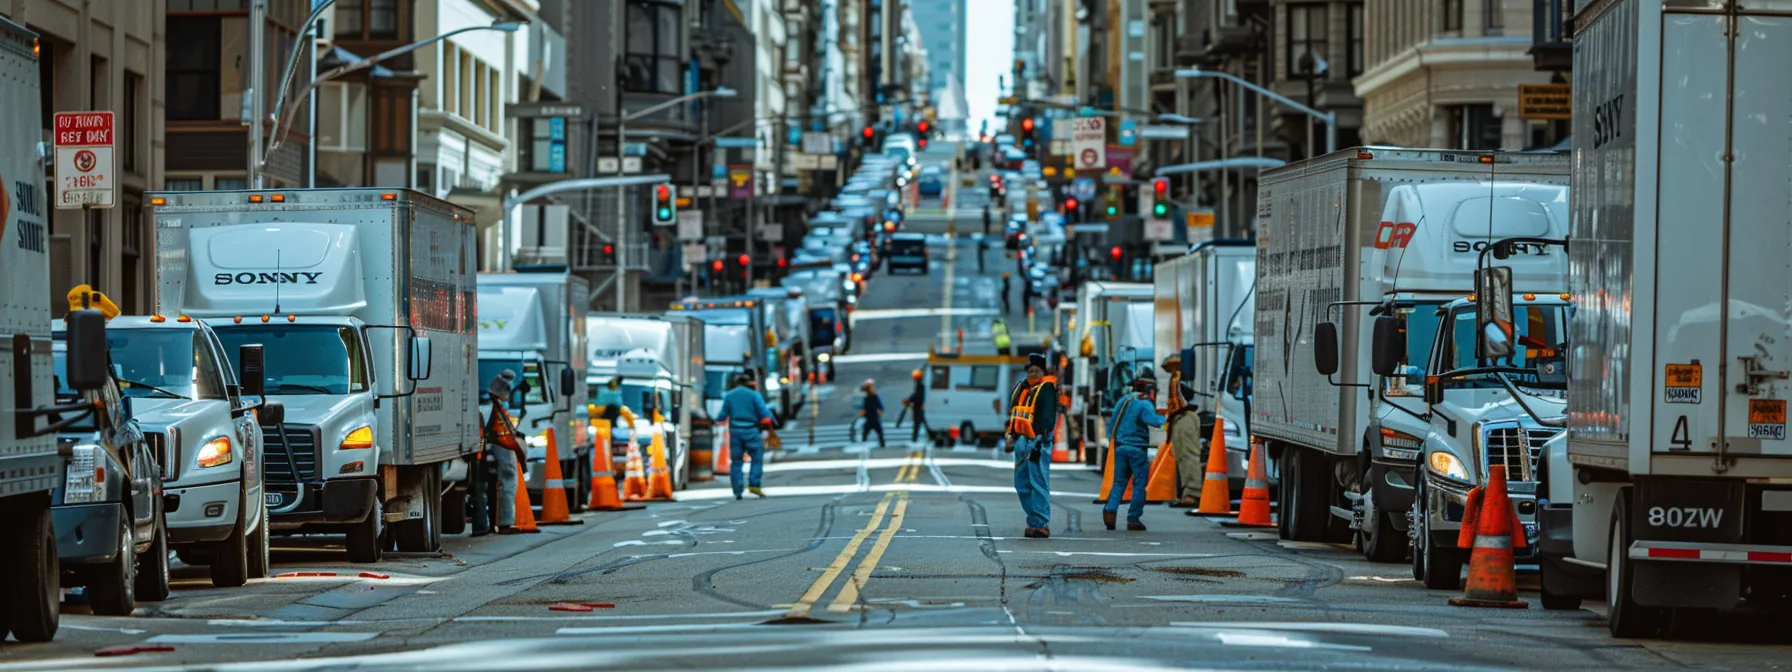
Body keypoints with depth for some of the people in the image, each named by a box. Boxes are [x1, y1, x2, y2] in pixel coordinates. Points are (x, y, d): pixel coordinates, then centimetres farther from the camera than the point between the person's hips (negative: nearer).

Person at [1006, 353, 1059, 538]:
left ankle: (1041, 524, -10)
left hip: (1037, 441, -8)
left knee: (1038, 482, -10)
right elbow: (1012, 414, 25)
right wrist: (1011, 436, 16)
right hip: (1021, 440, 8)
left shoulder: (1046, 389, -6)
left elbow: (1047, 417, -14)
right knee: (1022, 483, 11)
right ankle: (1035, 520, 19)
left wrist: (1040, 442, -20)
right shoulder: (1019, 389, 17)